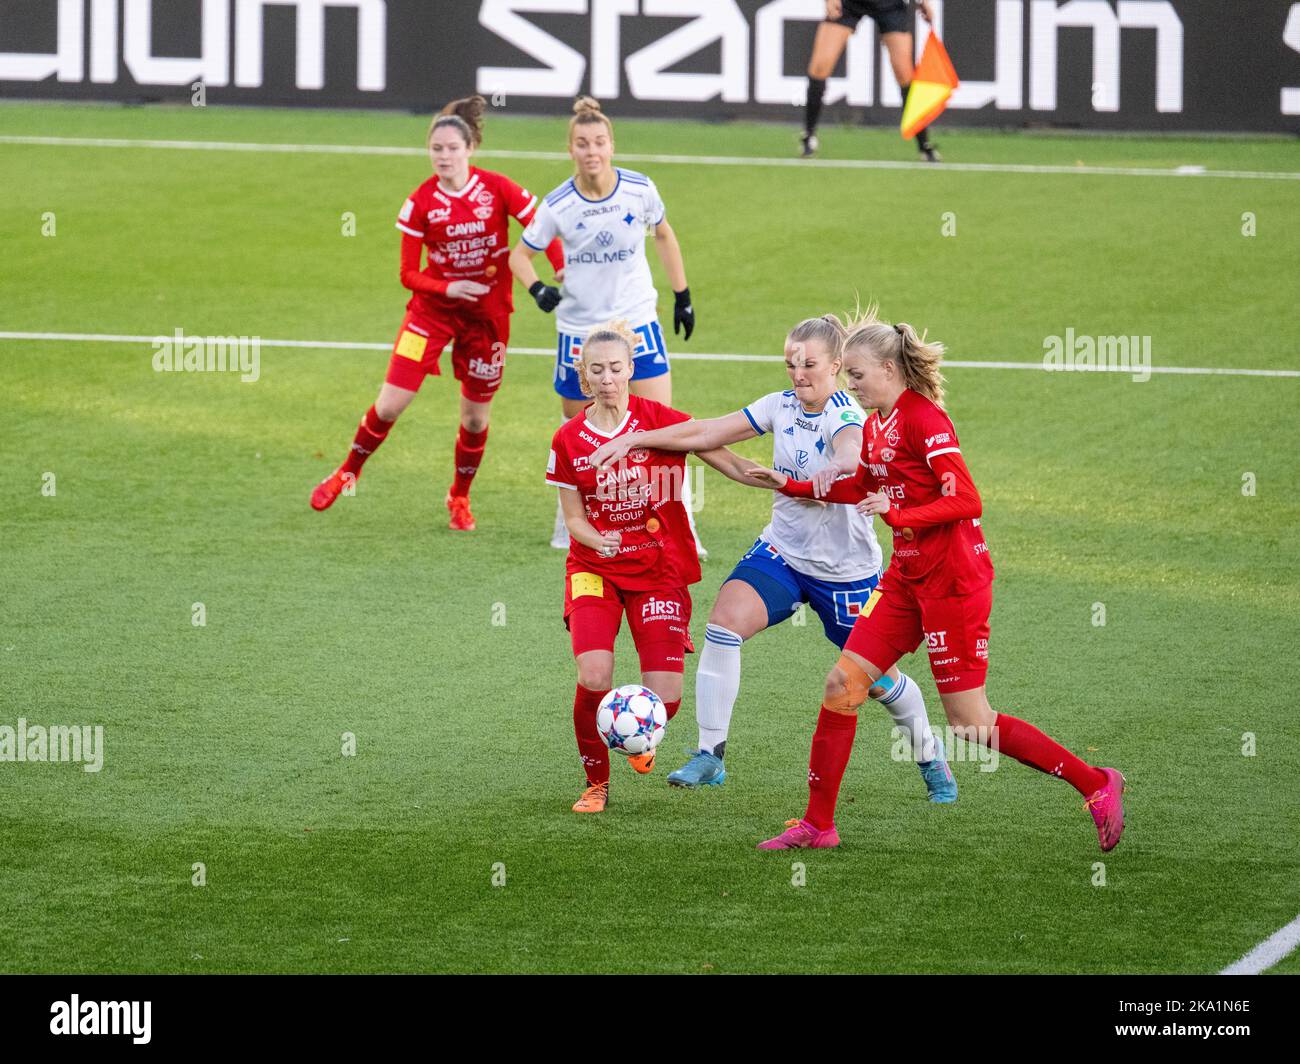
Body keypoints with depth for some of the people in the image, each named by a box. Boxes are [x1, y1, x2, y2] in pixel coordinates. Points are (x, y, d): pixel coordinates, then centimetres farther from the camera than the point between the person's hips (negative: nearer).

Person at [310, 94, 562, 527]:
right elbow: (409, 275, -7)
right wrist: (447, 288, -25)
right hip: (433, 308, 0)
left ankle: (459, 496, 30)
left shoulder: (498, 189, -11)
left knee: (476, 417, 7)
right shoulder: (421, 203, -10)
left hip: (487, 313, 0)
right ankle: (348, 472, 16)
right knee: (391, 402, -8)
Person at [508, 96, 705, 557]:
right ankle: (568, 523, 32)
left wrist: (682, 296, 12)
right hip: (579, 329, 0)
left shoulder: (639, 190, -9)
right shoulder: (557, 206, -12)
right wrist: (538, 289, -19)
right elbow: (520, 254, 1)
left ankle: (681, 530, -4)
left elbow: (664, 236, 11)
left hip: (638, 324, 0)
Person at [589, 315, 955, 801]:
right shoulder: (781, 407, -1)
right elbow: (707, 434, 2)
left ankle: (930, 757, 35)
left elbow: (850, 450, -43)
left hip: (846, 569, -4)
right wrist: (634, 439, -4)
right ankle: (709, 755, -17)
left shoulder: (846, 415, -19)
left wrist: (835, 467, -67)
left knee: (876, 677, 5)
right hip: (782, 551, 4)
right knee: (726, 616, -22)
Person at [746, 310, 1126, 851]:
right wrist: (792, 485, 24)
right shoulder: (875, 426, 10)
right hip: (907, 578, 9)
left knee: (969, 720, -5)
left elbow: (966, 502, -22)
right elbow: (862, 490, 29)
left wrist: (898, 515, -30)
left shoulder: (924, 420, -17)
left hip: (953, 579, -9)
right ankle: (818, 824, 10)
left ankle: (1095, 784, 6)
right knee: (842, 684, 1)